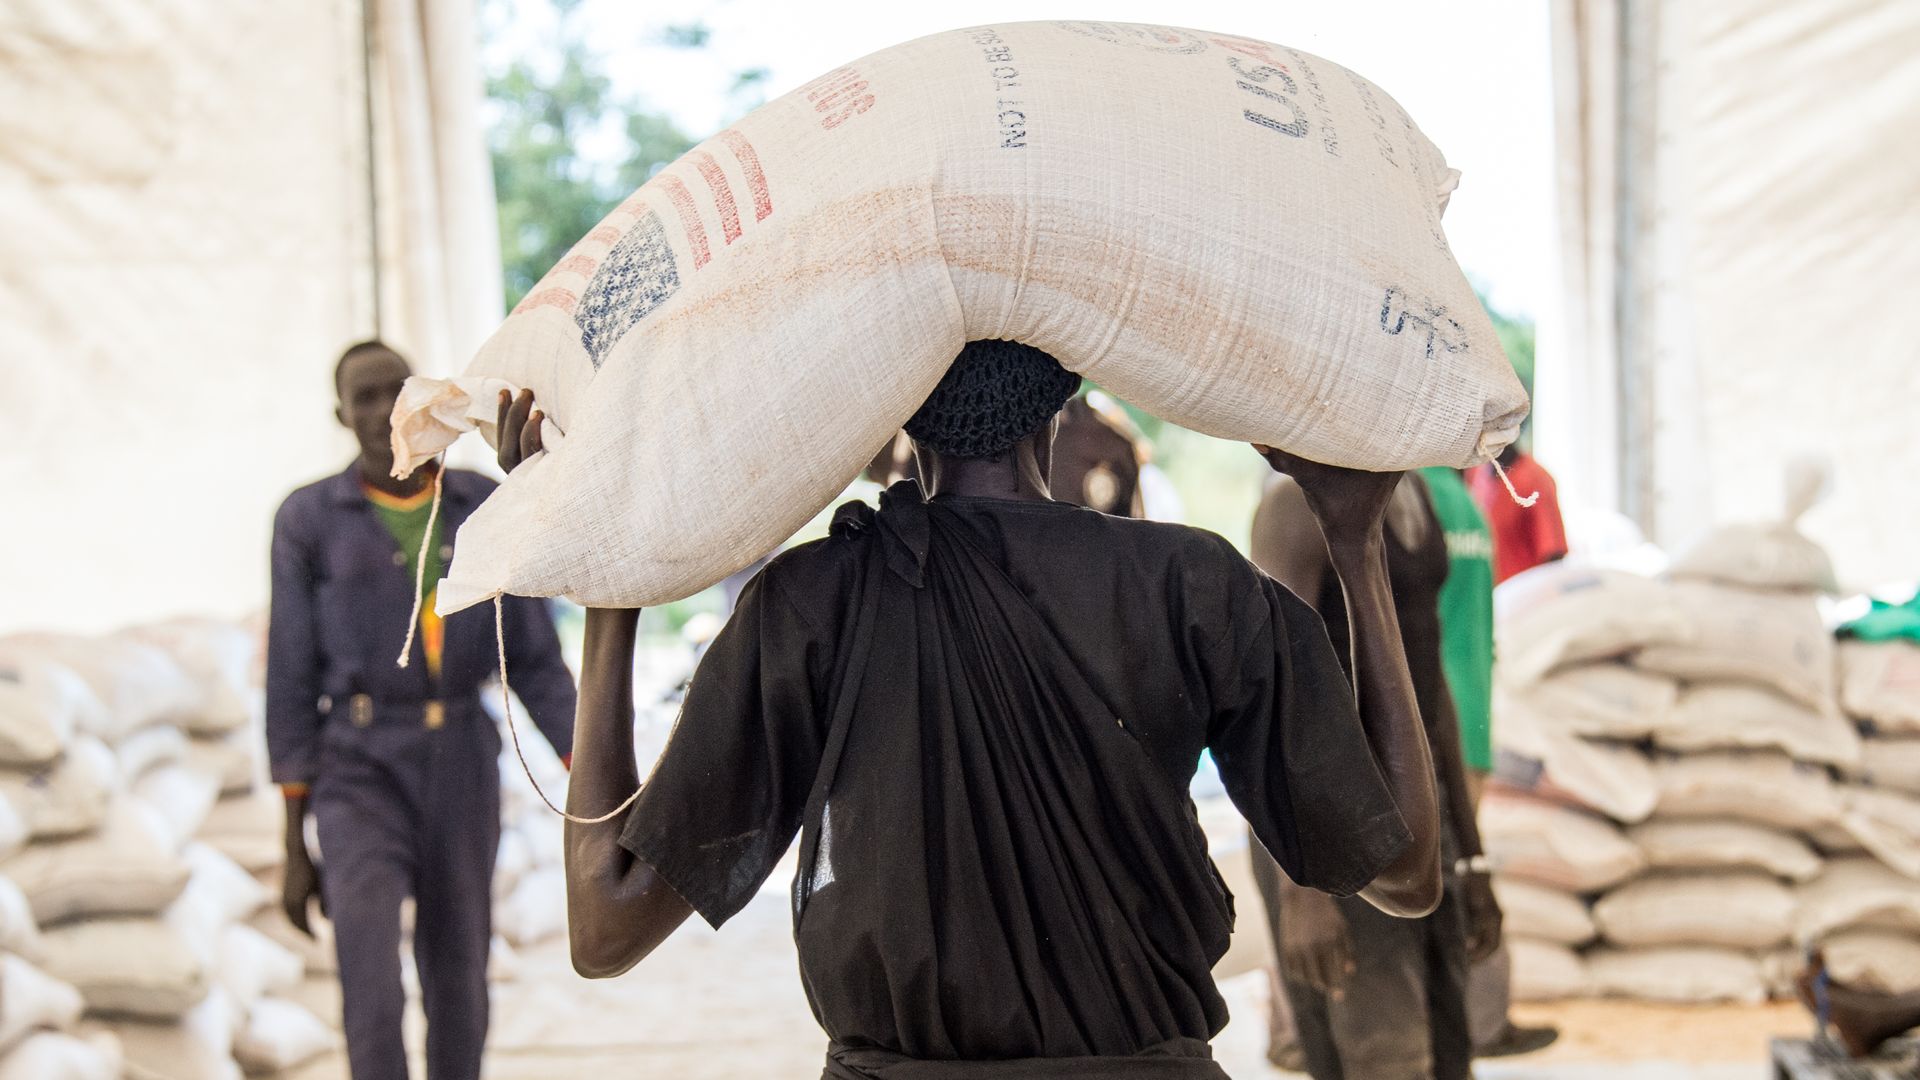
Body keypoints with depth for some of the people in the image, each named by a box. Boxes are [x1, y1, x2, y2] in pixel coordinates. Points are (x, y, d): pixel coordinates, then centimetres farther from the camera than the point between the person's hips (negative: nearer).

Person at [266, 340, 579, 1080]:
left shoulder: (488, 509, 4)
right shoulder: (308, 522, -3)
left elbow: (535, 662, 5)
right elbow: (291, 683, -2)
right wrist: (293, 846, -3)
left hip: (461, 770, 3)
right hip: (361, 782, -3)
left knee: (458, 997, 11)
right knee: (373, 1002, -19)